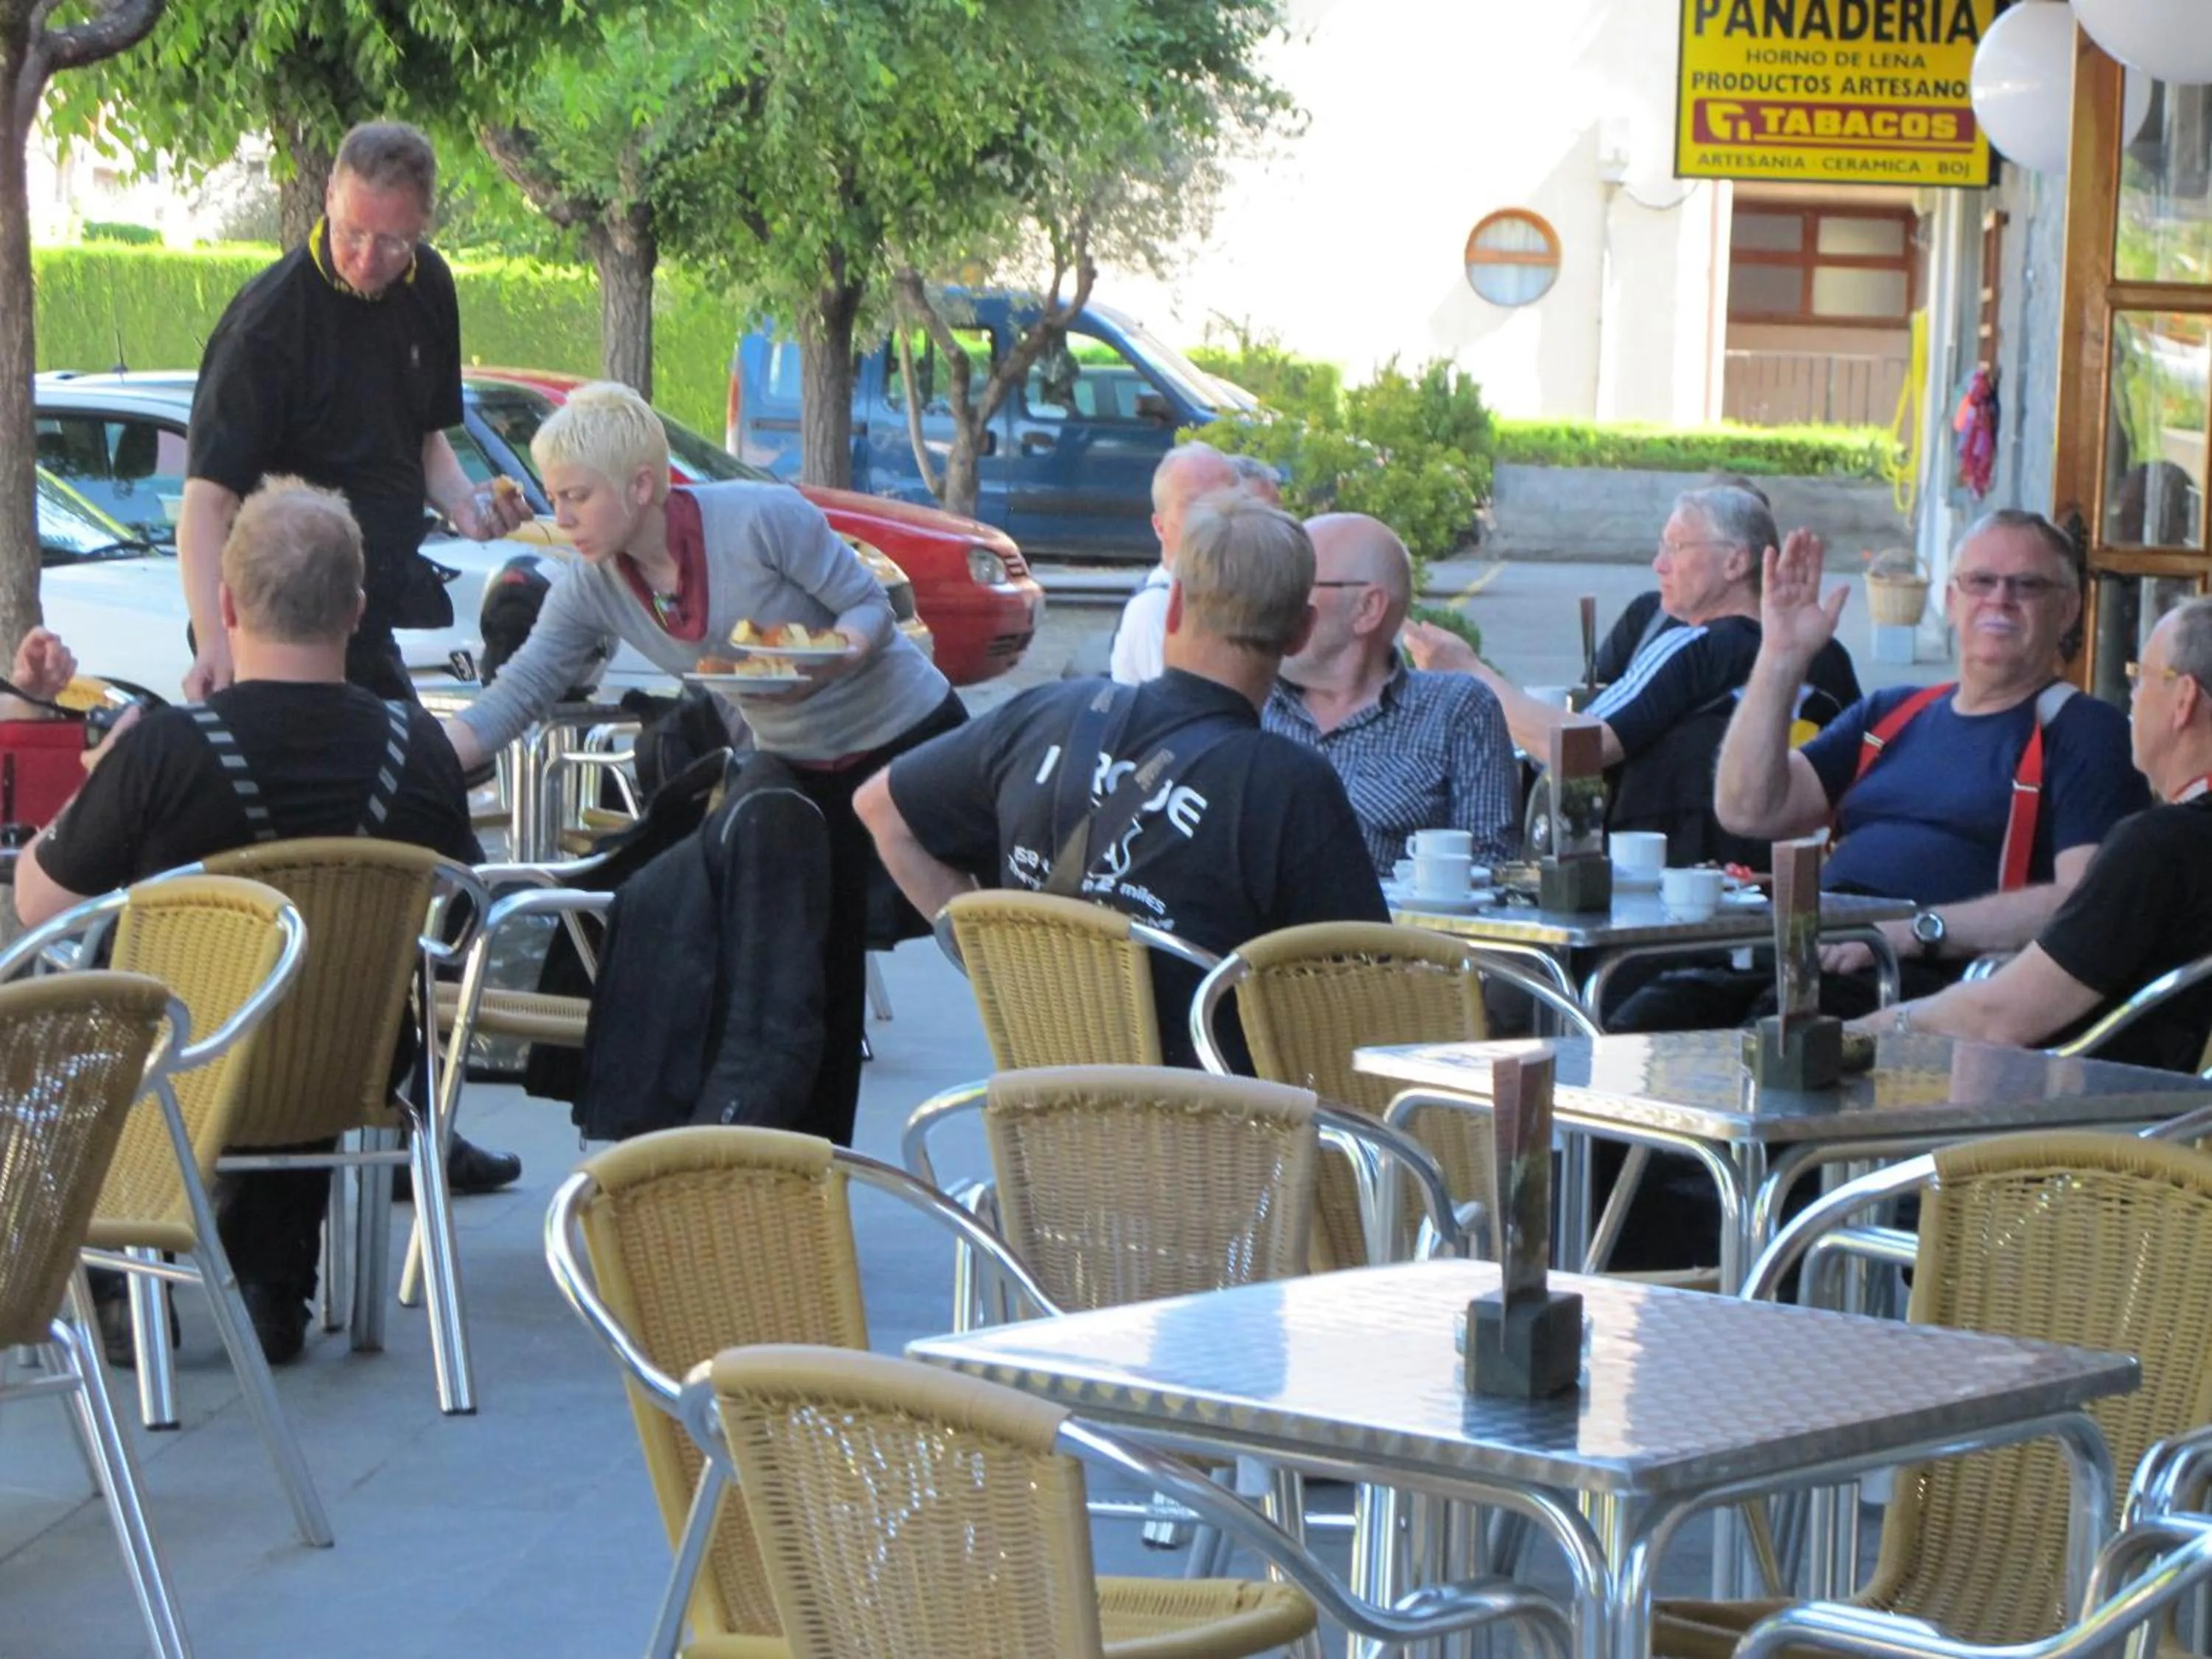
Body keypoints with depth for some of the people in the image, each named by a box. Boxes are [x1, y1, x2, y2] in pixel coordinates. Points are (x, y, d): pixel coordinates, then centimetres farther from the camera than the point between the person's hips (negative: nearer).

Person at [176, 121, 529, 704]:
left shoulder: (429, 287, 5)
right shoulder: (268, 320, -18)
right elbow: (208, 498, -23)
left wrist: (464, 503, -1)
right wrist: (213, 642, -36)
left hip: (372, 628, 7)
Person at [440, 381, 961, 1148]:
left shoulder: (761, 519, -27)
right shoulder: (592, 588, -10)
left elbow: (870, 605, -18)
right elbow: (517, 695, -12)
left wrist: (833, 657, -39)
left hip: (908, 732, -5)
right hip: (801, 763, 5)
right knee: (819, 973, 1)